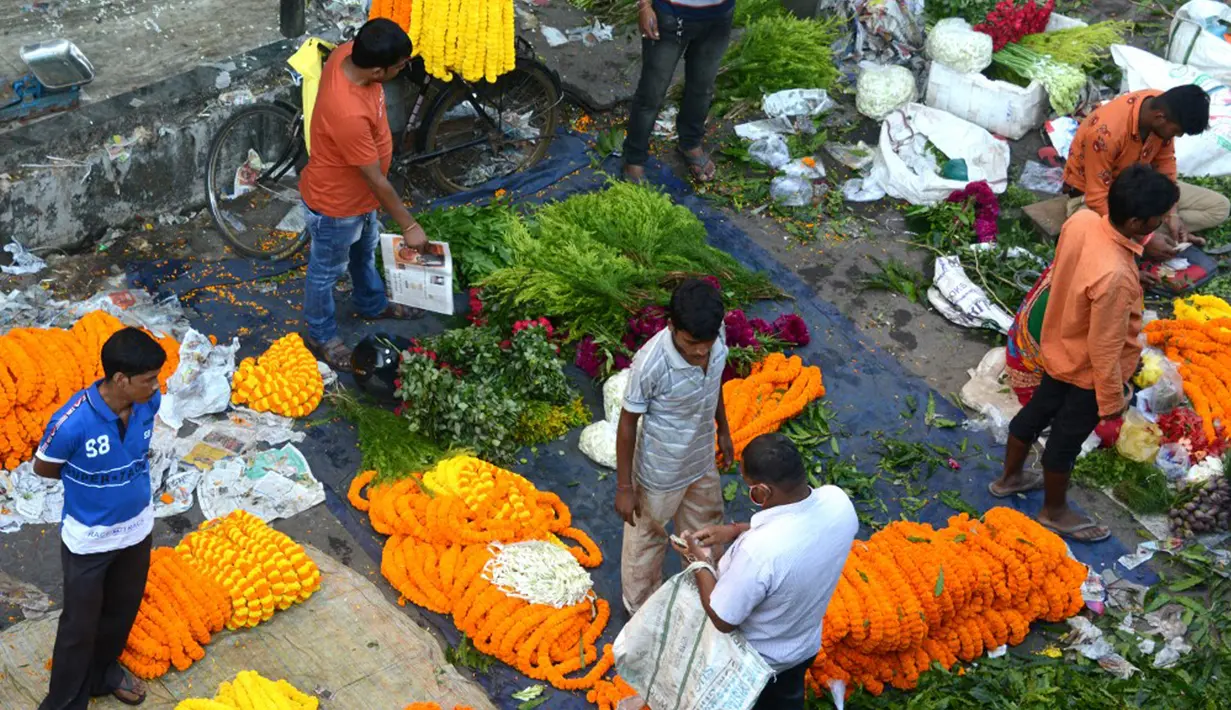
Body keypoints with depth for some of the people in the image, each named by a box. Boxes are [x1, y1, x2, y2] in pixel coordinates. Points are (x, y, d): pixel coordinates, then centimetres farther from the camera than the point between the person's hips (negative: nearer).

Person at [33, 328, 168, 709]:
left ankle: (104, 671, 50)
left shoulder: (149, 402, -17)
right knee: (80, 625, 11)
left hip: (137, 528, 5)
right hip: (88, 539, -5)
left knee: (123, 611, 25)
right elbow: (43, 468, -12)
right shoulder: (72, 422, -33)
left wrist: (126, 467, -3)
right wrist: (89, 477, -6)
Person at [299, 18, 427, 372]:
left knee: (364, 250, 33)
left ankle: (372, 304, 61)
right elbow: (377, 181, -31)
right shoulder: (349, 115, -45)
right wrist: (409, 226, -18)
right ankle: (321, 336, 46)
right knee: (327, 271, 20)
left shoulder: (347, 52, -20)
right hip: (335, 202, -8)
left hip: (357, 190, 8)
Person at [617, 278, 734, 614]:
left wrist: (723, 430, 17)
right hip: (661, 473, -5)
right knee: (646, 540, 21)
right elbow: (628, 424, -22)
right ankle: (642, 609, 48)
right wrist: (624, 488, -13)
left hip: (702, 461, 5)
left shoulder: (716, 337, -20)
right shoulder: (649, 364, -37)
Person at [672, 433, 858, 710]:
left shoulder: (758, 550, -44)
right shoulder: (838, 501, -25)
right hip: (805, 645, 5)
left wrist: (701, 563, -14)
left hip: (751, 660, -5)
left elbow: (723, 620, -27)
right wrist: (736, 530, -7)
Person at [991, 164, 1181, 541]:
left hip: (1059, 345, 7)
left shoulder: (1081, 220, -20)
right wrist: (1111, 399, -14)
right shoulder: (1114, 276, -42)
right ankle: (1055, 511, 43)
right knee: (1067, 439, 17)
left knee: (1037, 412, 28)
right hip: (1087, 369, -7)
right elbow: (1105, 348, -29)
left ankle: (1009, 477, 53)